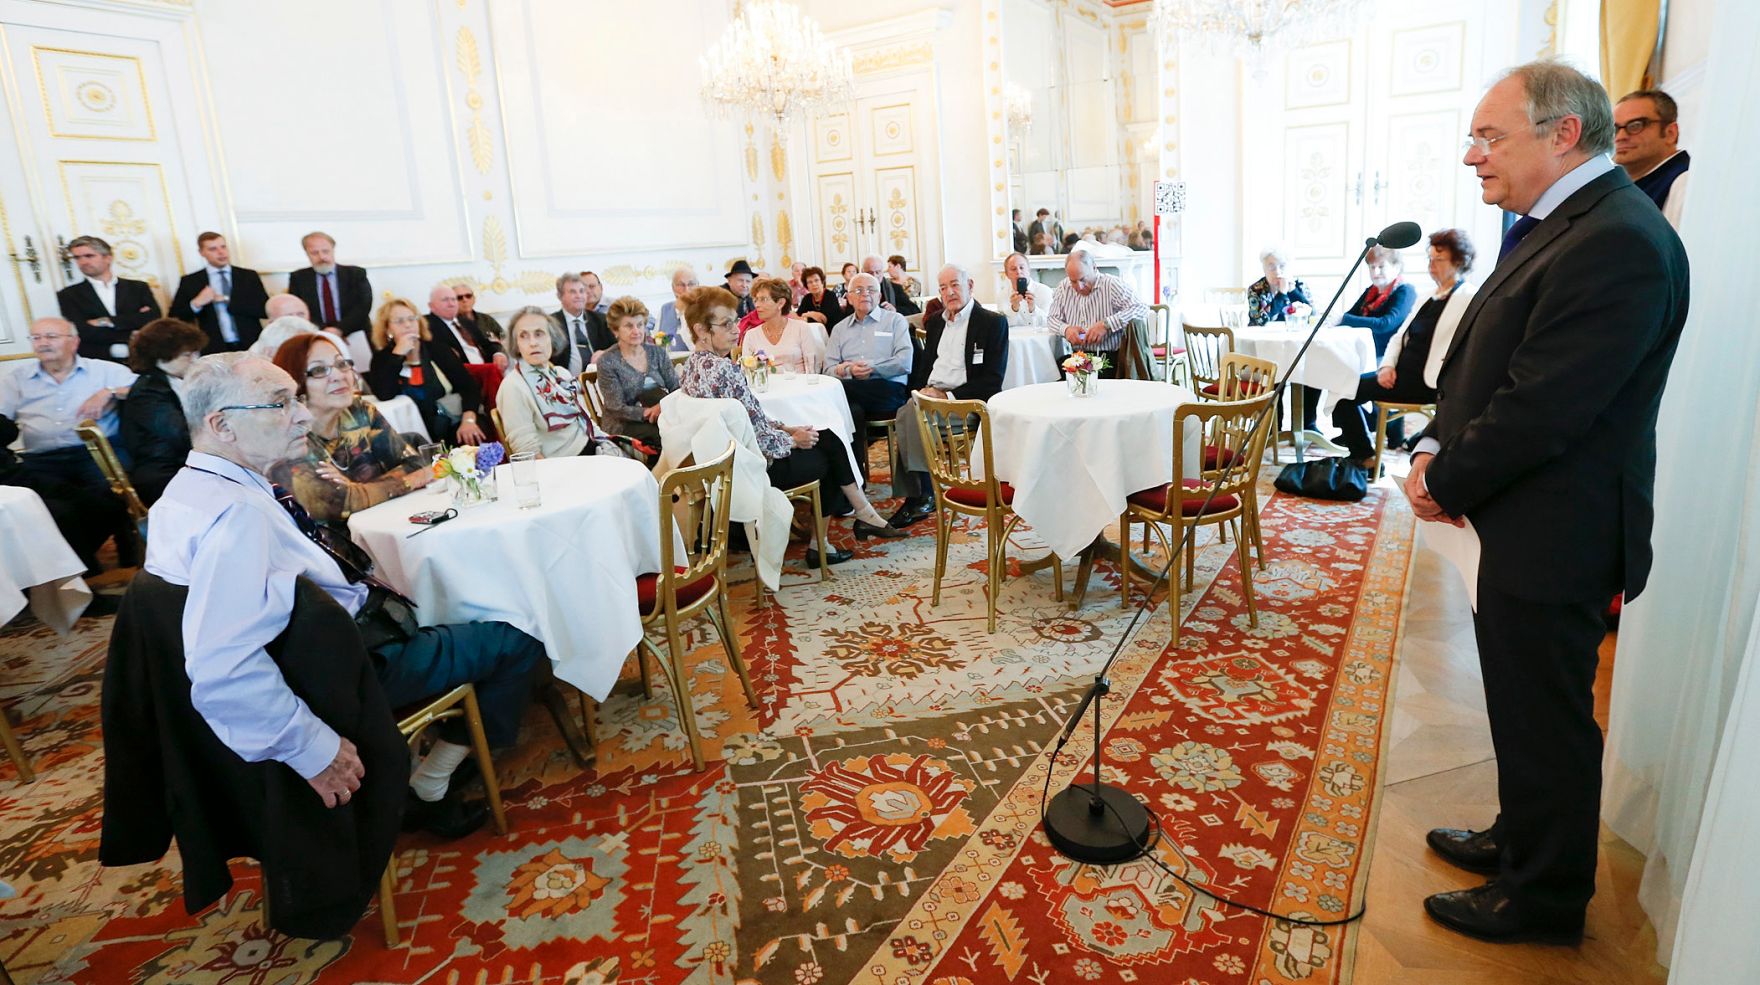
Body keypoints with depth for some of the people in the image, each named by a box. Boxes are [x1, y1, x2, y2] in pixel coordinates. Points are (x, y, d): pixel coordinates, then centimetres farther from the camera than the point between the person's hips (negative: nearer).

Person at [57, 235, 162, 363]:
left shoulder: (138, 288, 13)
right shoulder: (68, 295, 11)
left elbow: (153, 319, -2)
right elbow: (83, 331, -2)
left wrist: (107, 321, -5)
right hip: (96, 364, 0)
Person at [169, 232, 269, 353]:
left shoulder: (249, 276, 7)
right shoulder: (189, 281, 7)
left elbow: (266, 310, -4)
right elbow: (176, 318, 5)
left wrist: (226, 300, -9)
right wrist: (195, 304, -14)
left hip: (251, 347, 0)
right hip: (215, 350, 0)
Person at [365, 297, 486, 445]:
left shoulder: (437, 349, 10)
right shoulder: (383, 358, 8)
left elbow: (469, 385, 0)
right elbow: (384, 395, -11)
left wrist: (468, 420, -17)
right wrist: (398, 353, -10)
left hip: (457, 424, 1)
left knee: (479, 443, -31)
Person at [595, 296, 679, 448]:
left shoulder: (657, 353, 9)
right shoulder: (607, 362, -4)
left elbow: (676, 387, 1)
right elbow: (617, 408, -10)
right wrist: (650, 412, -25)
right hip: (623, 426, -5)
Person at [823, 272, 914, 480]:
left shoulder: (895, 321, 14)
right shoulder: (839, 329, 24)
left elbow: (904, 362, -1)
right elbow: (829, 369, 12)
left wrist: (871, 368, -12)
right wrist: (849, 371, -10)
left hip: (888, 392, -3)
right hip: (852, 394, 3)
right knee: (853, 411, -34)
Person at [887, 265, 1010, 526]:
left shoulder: (993, 322, 0)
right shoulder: (935, 321, 20)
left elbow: (992, 380, -8)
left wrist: (948, 396, -17)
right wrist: (920, 390, 0)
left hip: (966, 401, -6)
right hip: (930, 395, 6)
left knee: (913, 414, -31)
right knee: (907, 411, -28)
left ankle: (921, 495, -20)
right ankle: (918, 496, -23)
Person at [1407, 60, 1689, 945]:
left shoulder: (1618, 242, -21)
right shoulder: (1557, 227, 11)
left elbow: (1540, 409, -24)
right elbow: (1482, 364, 13)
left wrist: (1448, 484, -12)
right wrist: (1436, 449, -1)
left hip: (1551, 532, -10)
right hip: (1526, 523, 10)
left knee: (1544, 716, 7)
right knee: (1526, 704, 23)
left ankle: (1544, 896, 28)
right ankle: (1520, 842, 43)